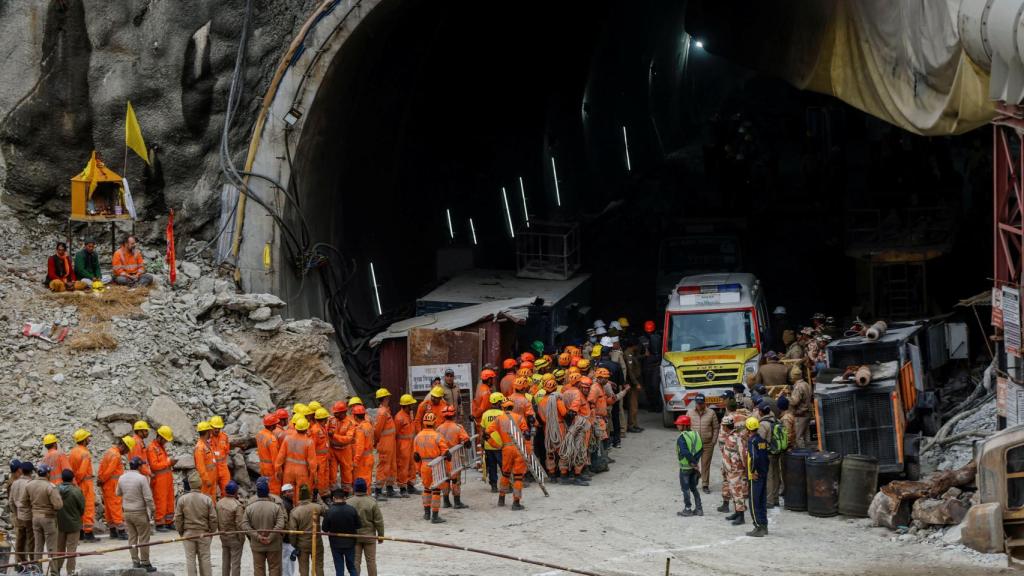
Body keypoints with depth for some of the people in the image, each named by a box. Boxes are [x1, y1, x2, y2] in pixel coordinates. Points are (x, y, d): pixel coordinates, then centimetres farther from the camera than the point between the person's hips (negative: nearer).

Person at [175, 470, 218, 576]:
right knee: (205, 559, 7)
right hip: (204, 534, 0)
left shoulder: (182, 499, -8)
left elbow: (178, 519, -3)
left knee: (190, 559, 5)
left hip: (188, 534, 0)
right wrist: (211, 532, 10)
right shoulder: (207, 499, -8)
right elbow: (213, 519, -4)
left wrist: (180, 532, 11)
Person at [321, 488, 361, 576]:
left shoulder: (329, 512, -18)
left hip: (336, 544, -2)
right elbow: (358, 526, -4)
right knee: (352, 567, 16)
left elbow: (325, 529, -11)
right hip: (350, 543, 2)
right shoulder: (352, 510, -12)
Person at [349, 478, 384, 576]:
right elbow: (379, 521, -9)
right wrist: (380, 535, 3)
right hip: (369, 536, -1)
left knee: (355, 561, 8)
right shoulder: (372, 502, -14)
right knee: (371, 560, 8)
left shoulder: (349, 502, -9)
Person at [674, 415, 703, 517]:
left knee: (685, 488, 5)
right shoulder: (695, 435, 3)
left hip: (685, 467, -7)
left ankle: (687, 509, 10)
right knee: (693, 488, 17)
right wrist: (695, 460, -1)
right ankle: (699, 509, 17)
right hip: (694, 467, 7)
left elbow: (685, 452, -27)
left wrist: (693, 462, -17)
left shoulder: (681, 438, -18)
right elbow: (701, 449, 2)